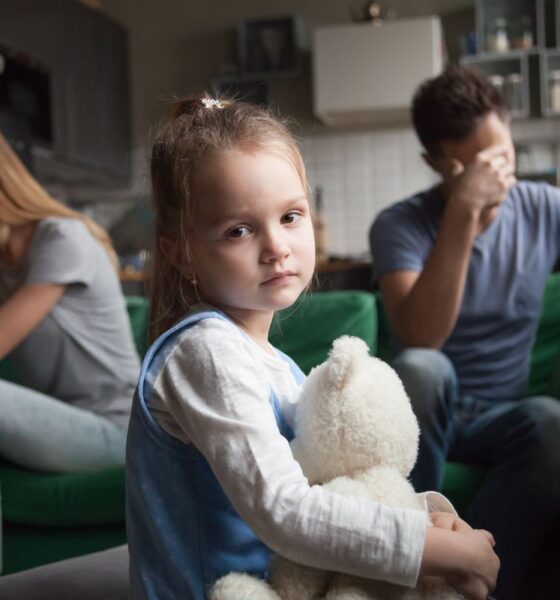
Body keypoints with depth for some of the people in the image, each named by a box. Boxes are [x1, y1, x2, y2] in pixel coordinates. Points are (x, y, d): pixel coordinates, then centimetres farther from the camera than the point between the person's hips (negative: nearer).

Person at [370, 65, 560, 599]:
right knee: (420, 368, -36)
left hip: (499, 416, 2)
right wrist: (462, 214, -31)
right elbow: (421, 339, -28)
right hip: (422, 414, -2)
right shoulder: (399, 225, -12)